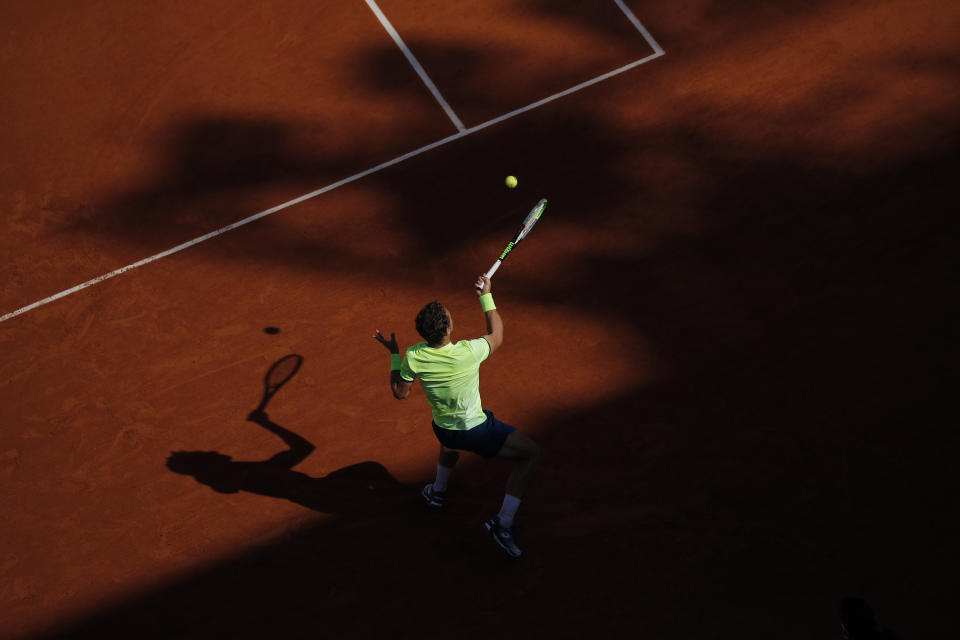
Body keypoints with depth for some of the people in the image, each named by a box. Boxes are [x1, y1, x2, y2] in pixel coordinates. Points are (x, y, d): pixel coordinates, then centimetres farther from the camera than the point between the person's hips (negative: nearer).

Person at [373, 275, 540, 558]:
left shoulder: (413, 356, -19)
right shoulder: (468, 352, -29)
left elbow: (400, 392, -1)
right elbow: (497, 336, -6)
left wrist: (393, 355, 7)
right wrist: (486, 295, 1)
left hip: (442, 430, 5)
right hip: (476, 433, -5)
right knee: (531, 453, 9)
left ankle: (437, 492, 60)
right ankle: (503, 525, 2)